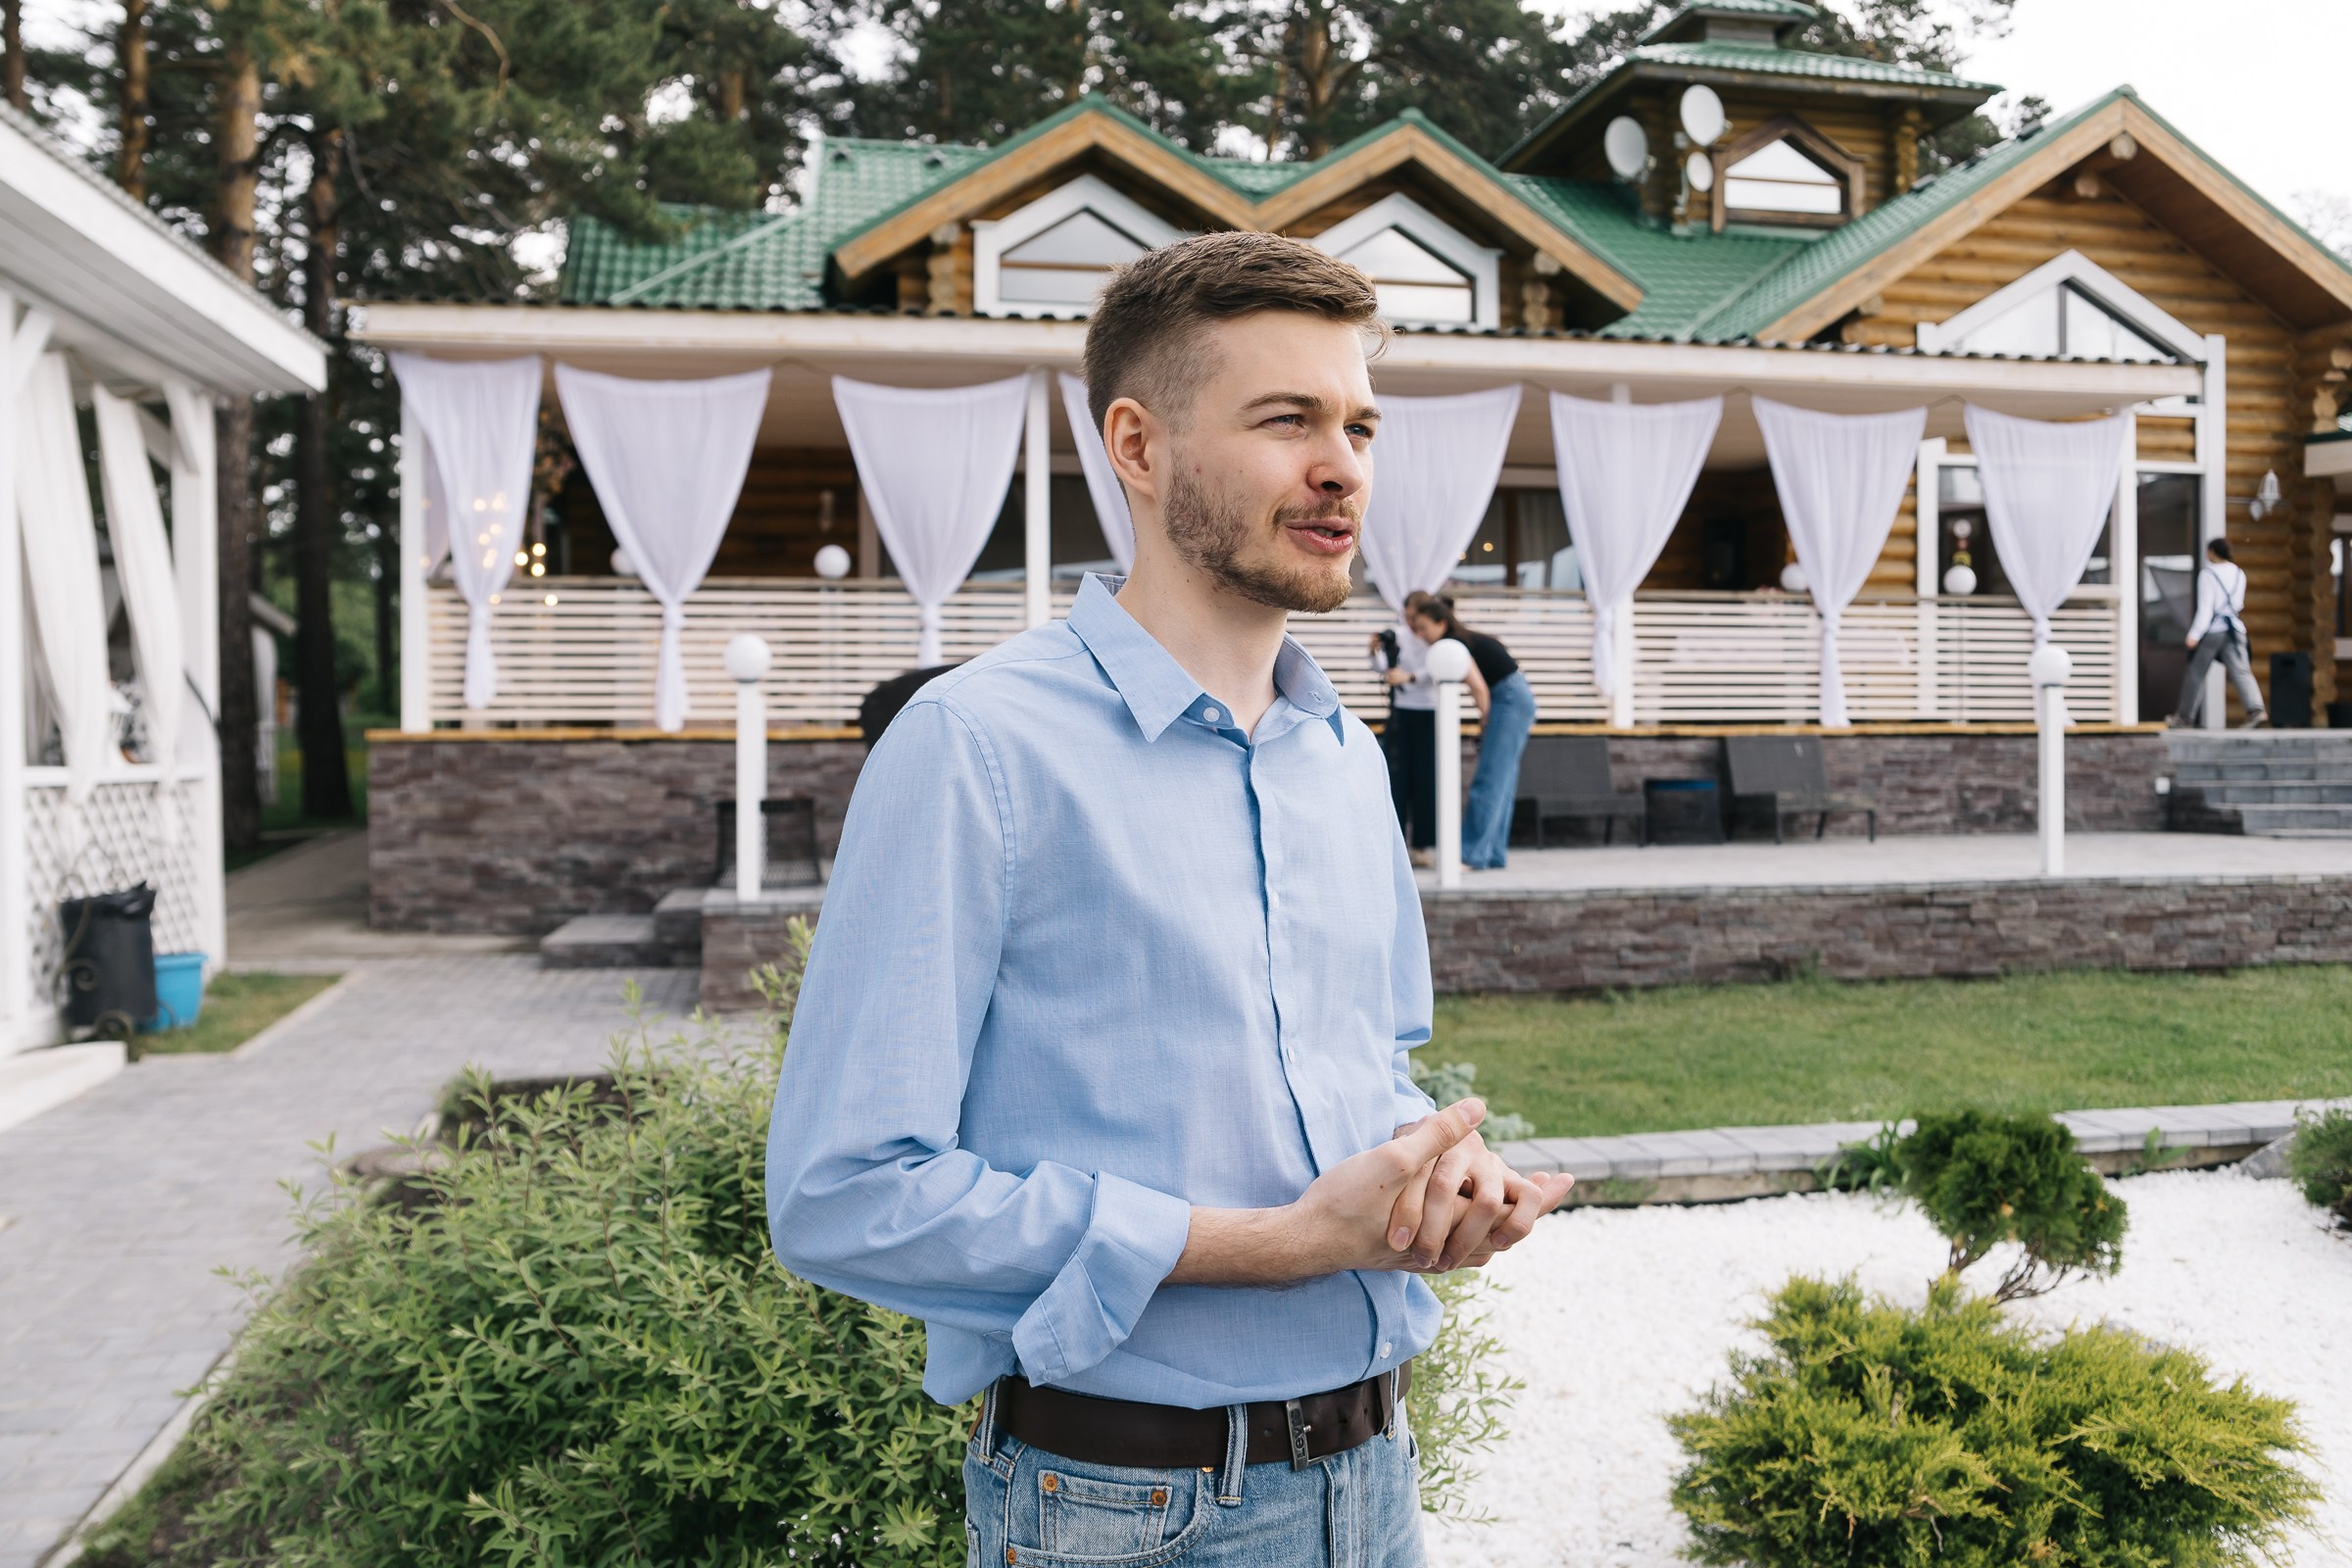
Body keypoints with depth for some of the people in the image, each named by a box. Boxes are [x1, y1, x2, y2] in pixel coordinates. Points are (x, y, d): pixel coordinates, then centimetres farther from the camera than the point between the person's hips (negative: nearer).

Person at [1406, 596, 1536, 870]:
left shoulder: (1454, 646, -14)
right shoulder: (1463, 640, 13)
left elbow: (1480, 688, -18)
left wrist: (1485, 721, -6)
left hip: (1510, 700, -10)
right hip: (1519, 699, 10)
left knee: (1488, 782, -10)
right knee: (1501, 783, 10)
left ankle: (1474, 855, -10)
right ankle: (1492, 856, 13)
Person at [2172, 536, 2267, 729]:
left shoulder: (2207, 574, -9)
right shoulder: (2239, 573, 10)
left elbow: (2205, 607, -15)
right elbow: (2238, 604, 18)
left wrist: (2195, 634, -17)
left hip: (2212, 629, -5)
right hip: (2235, 627, 5)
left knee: (2196, 674, 6)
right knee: (2241, 671, -2)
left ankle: (2185, 717, 13)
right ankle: (2256, 709, -22)